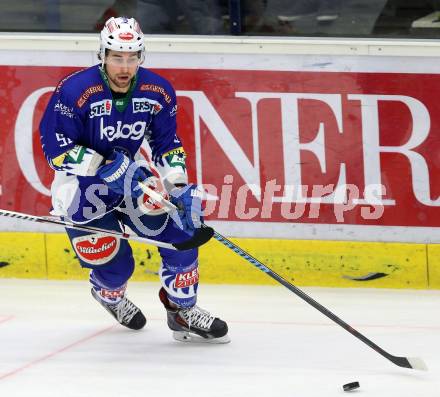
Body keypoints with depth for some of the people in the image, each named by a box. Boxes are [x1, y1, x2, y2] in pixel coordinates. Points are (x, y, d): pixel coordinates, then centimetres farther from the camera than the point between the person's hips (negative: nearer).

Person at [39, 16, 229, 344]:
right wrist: (106, 169, -32)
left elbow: (167, 143, -1)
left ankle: (182, 311, 8)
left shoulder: (157, 91, -11)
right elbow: (56, 147, -24)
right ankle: (109, 293, 35)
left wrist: (179, 188, -14)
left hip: (131, 177, 5)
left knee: (180, 228, -8)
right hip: (80, 186, -5)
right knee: (114, 263, -5)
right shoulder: (75, 91, -26)